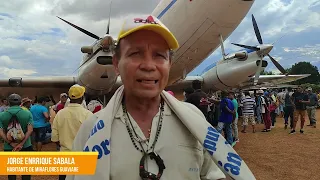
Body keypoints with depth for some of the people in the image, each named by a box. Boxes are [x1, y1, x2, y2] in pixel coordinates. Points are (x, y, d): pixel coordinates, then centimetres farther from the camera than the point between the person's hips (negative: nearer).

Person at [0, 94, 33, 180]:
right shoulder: (28, 113, -4)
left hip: (9, 148, 1)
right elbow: (30, 130, -12)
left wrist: (12, 144, -10)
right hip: (26, 147, -1)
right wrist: (21, 144, -14)